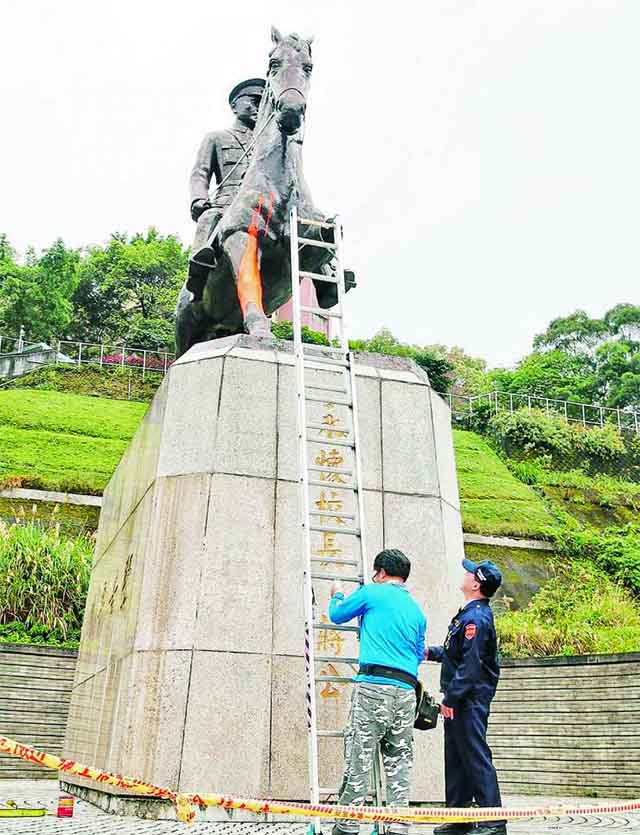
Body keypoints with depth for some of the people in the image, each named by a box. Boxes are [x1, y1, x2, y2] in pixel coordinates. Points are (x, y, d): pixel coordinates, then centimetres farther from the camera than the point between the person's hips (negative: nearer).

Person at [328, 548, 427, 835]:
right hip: (406, 690, 5)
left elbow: (337, 615, 16)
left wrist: (337, 595, 37)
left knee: (359, 757, -2)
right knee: (399, 760, 8)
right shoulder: (416, 610, 19)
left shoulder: (372, 592, 3)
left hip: (373, 684, -5)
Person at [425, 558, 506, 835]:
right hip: (459, 699, 11)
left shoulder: (476, 618, -19)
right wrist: (431, 652, 23)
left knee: (476, 757, -4)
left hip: (470, 700, -11)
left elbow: (471, 665, -23)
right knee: (455, 757, 15)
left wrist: (450, 698, -21)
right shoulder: (469, 614, 14)